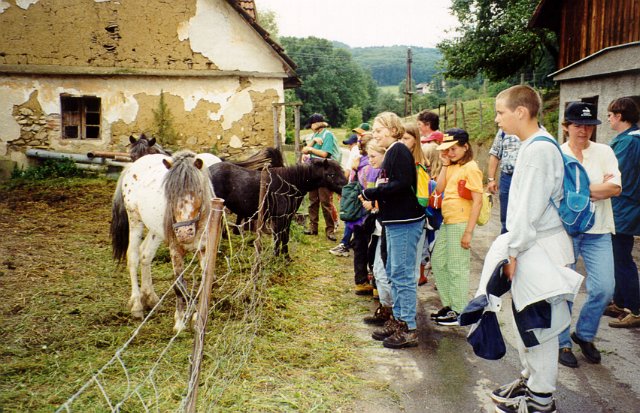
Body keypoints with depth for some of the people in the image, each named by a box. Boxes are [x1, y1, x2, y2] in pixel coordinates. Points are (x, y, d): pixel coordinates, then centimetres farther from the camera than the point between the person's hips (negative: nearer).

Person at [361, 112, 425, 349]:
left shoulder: (399, 151, -13)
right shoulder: (391, 152, 17)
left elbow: (402, 184, -22)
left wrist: (372, 193, -15)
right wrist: (373, 196, 3)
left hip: (405, 222, -10)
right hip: (395, 221, 10)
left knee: (402, 274, -5)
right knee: (393, 273, 16)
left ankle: (409, 329, 2)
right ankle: (398, 320, 27)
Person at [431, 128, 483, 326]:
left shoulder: (470, 168, -12)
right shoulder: (452, 167, 13)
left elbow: (478, 201, -16)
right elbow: (439, 188, 4)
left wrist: (468, 232, -20)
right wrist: (445, 164, 3)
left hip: (460, 224, -9)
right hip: (447, 222, 9)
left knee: (457, 268, -1)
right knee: (438, 262, 16)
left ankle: (460, 312, 12)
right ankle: (449, 304, 29)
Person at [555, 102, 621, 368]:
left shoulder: (604, 152, 4)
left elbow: (615, 188, -9)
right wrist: (599, 187, -10)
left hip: (597, 231, 2)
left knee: (604, 289, -2)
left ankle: (584, 334, 24)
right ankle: (562, 343, 21)